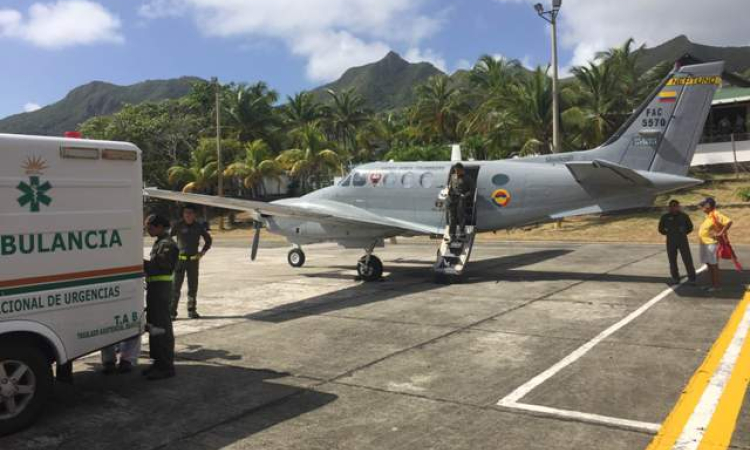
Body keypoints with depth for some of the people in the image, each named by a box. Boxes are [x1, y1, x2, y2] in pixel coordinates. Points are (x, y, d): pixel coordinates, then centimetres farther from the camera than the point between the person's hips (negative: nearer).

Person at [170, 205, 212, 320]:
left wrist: (202, 252, 7)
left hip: (194, 260, 3)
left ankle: (192, 310, 20)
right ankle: (172, 311, -1)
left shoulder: (199, 227, 4)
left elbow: (208, 240, 17)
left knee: (193, 286, 9)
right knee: (175, 286, -5)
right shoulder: (178, 226, -4)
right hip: (180, 259, -3)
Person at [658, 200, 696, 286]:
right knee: (672, 261, 6)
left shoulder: (684, 216, 1)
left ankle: (692, 279, 3)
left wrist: (683, 233, 1)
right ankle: (675, 278, 17)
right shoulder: (665, 217, 2)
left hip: (683, 241, -1)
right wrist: (668, 233, 3)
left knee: (687, 260, -4)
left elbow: (690, 227, 12)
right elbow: (661, 229, 11)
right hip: (671, 242, 1)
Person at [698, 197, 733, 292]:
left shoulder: (716, 215, -15)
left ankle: (716, 285, 5)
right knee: (709, 264, 13)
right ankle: (713, 284, 21)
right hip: (705, 244, 9)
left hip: (711, 244, -9)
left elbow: (729, 221, -25)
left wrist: (721, 233, -24)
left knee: (713, 265, -3)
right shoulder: (708, 216, 13)